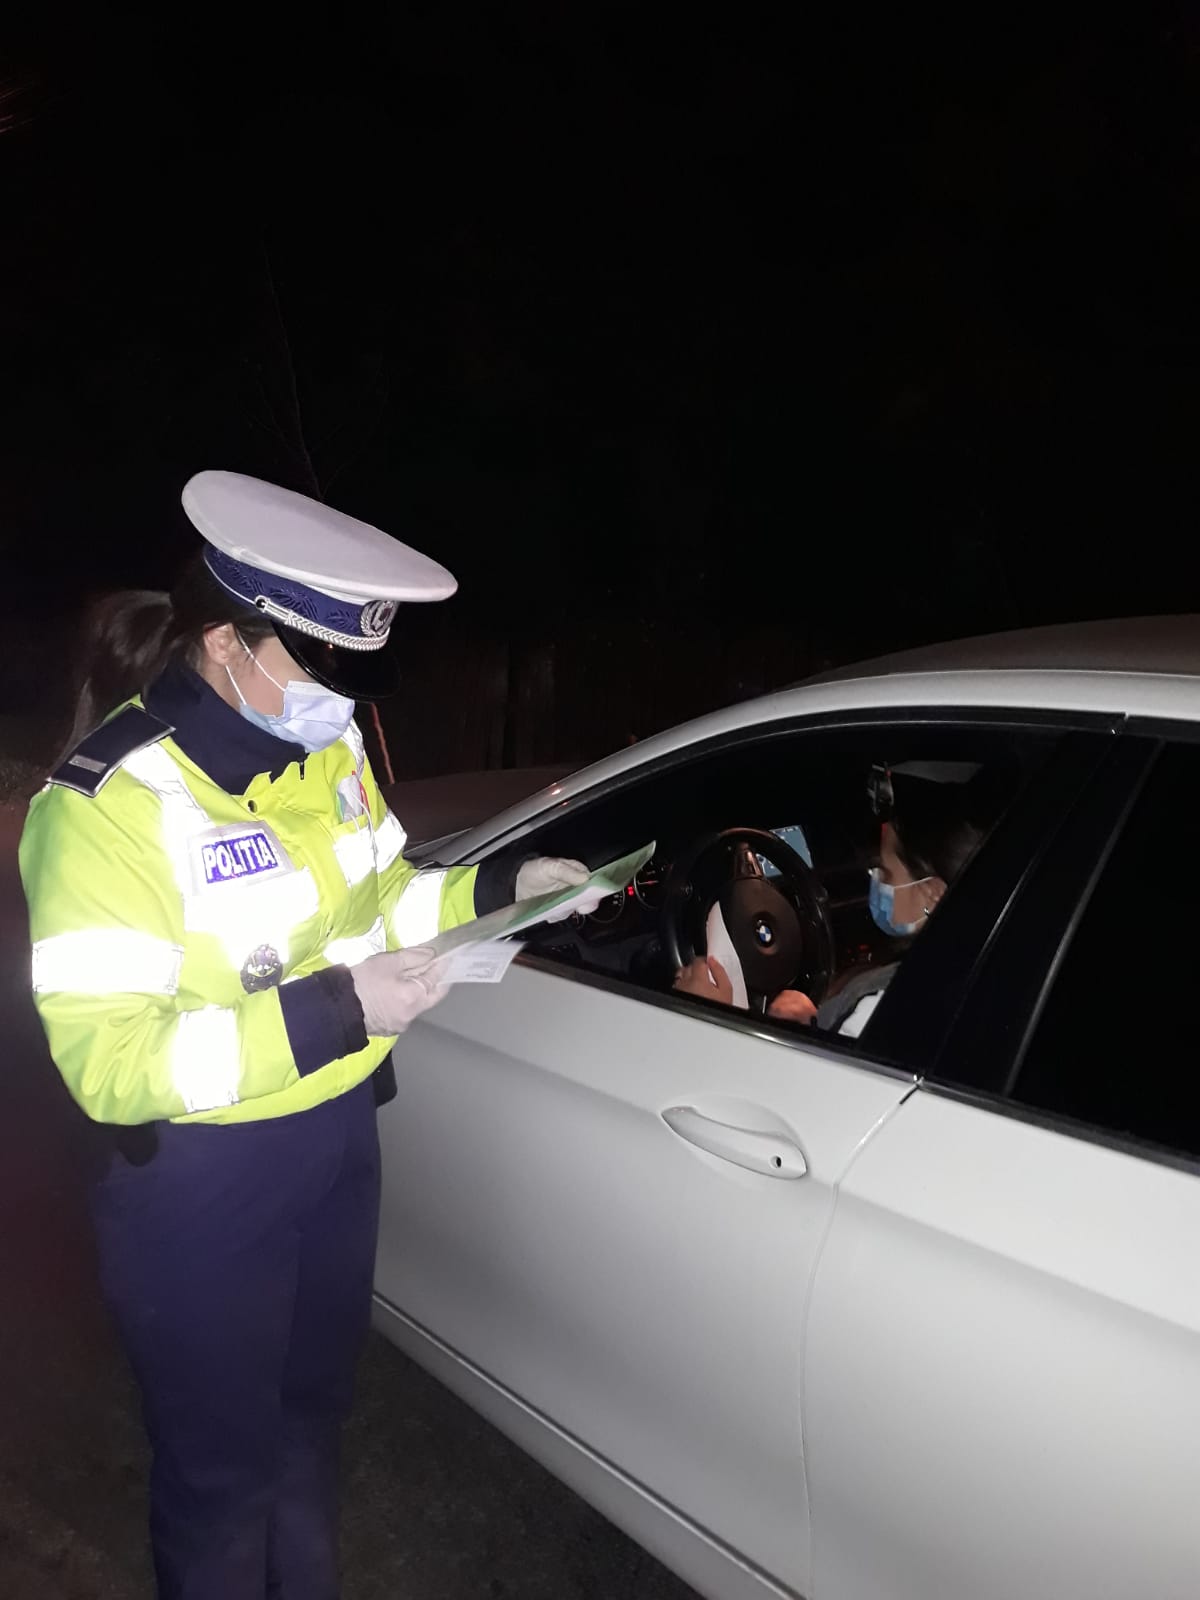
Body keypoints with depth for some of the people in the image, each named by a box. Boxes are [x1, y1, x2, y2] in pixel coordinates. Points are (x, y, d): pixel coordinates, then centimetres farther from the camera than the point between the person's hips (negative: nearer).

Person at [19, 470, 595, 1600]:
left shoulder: (325, 748, -3)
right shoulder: (108, 807, -24)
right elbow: (105, 1061, -26)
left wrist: (497, 891, -4)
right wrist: (327, 1015, -34)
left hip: (339, 1137, 7)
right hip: (201, 1191, -6)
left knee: (313, 1408, 29)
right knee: (221, 1464, 17)